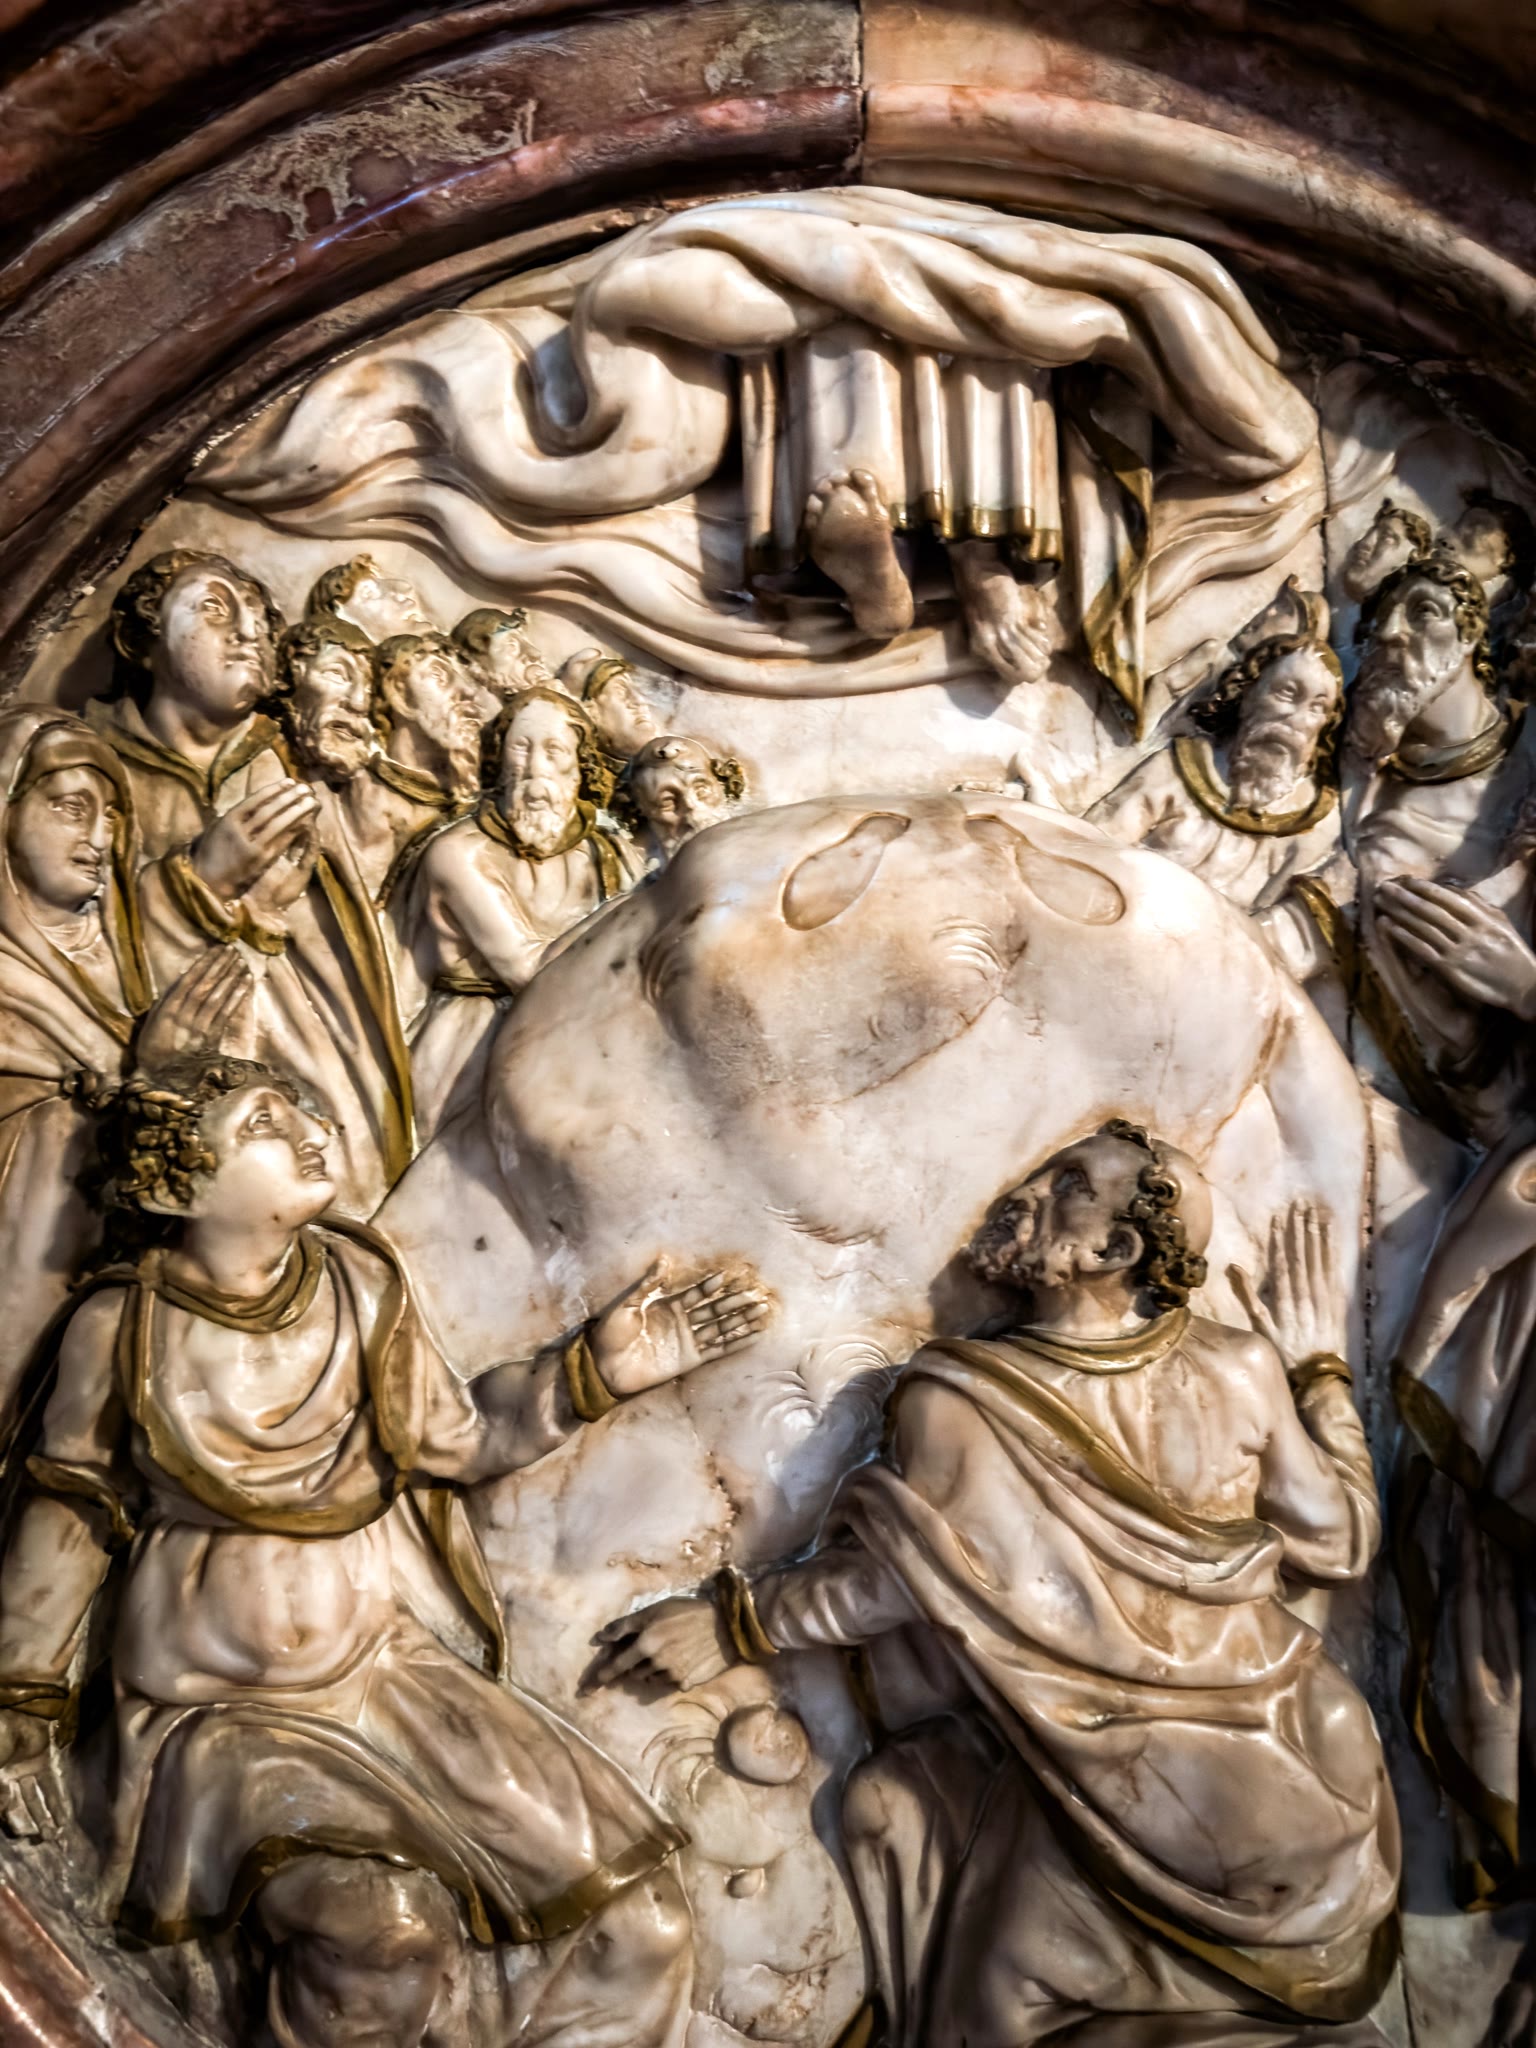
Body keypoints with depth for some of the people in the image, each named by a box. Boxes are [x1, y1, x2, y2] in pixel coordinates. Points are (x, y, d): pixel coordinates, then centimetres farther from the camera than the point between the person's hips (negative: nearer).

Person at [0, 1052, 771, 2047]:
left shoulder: (357, 1284, -3)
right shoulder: (120, 1327, -9)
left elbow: (456, 1439, 3)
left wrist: (595, 1370, -8)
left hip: (395, 1664, 3)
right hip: (230, 1711, -3)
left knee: (638, 1915, -8)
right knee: (380, 1933, -30)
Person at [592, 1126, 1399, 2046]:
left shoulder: (958, 1401, -20)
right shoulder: (1242, 1369, -12)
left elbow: (896, 1579, -9)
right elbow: (1340, 1544, 0)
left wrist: (733, 1625, 4)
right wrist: (1318, 1366, 10)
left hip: (1130, 1822, -5)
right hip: (1303, 1790, 5)